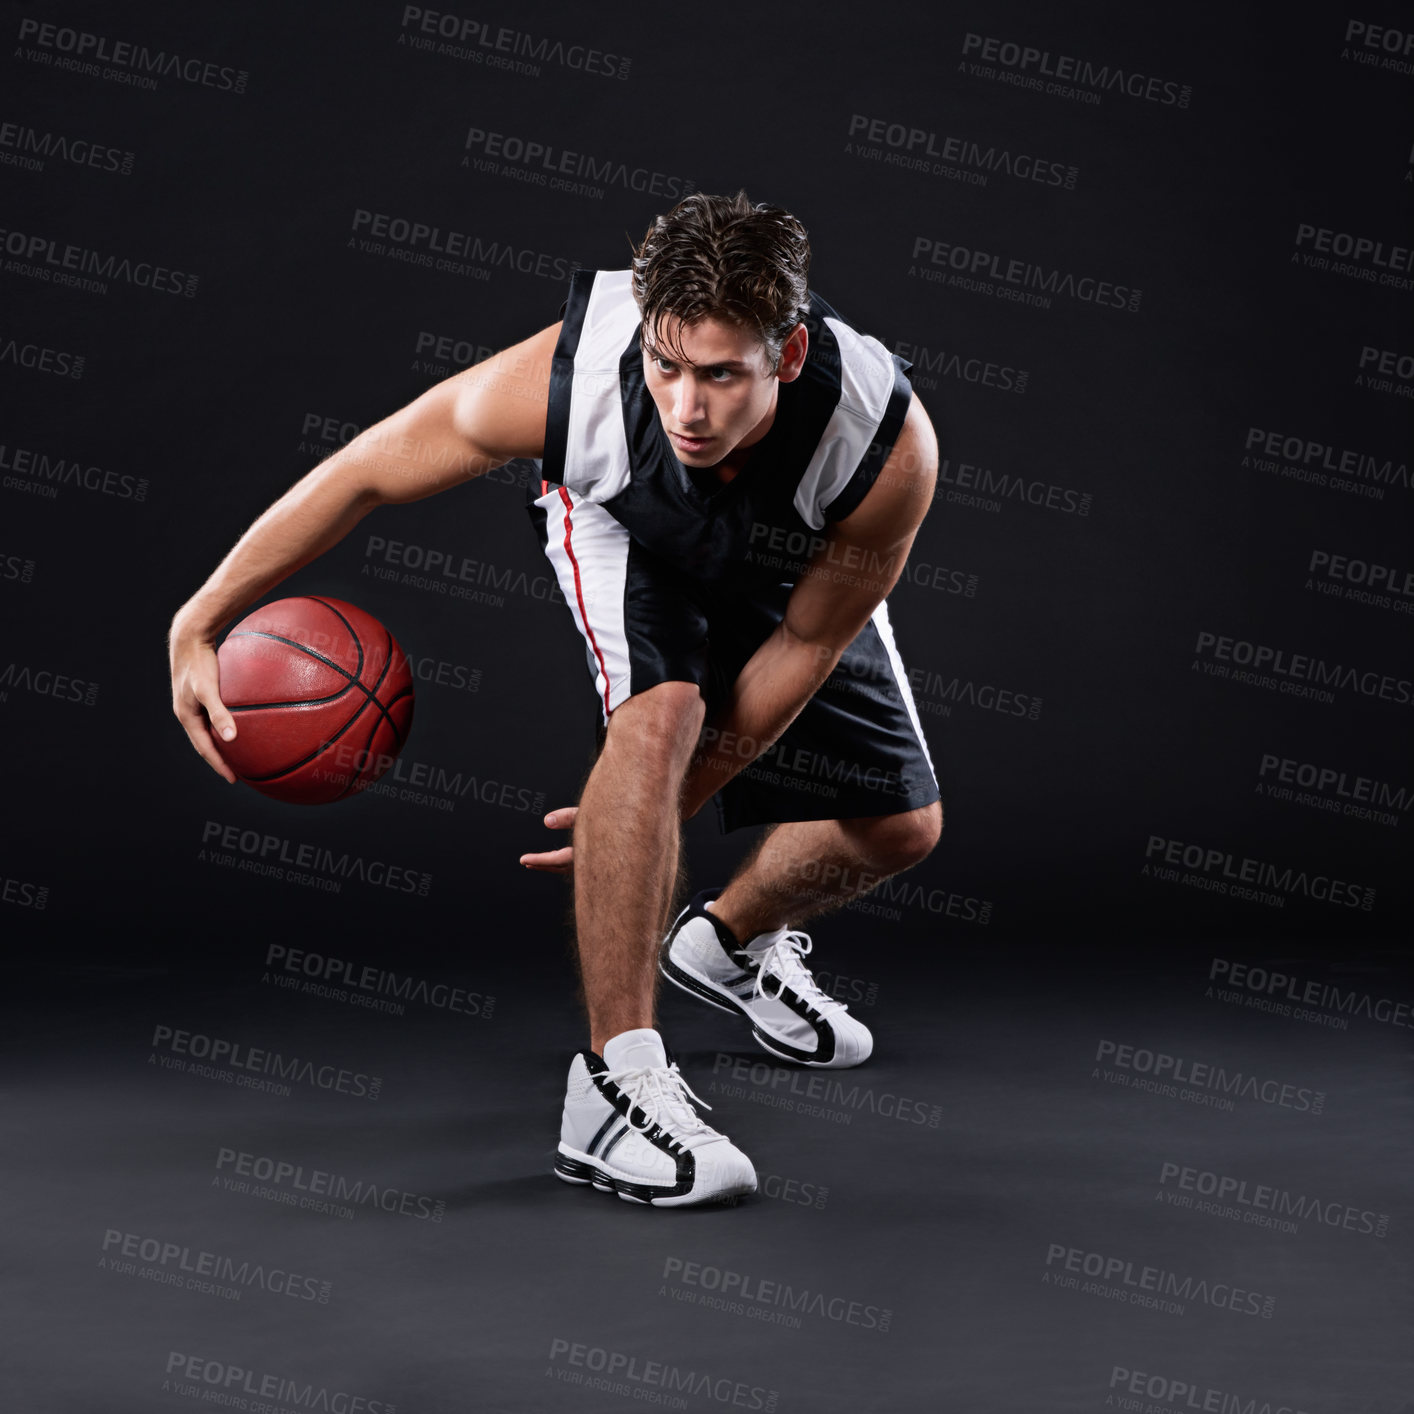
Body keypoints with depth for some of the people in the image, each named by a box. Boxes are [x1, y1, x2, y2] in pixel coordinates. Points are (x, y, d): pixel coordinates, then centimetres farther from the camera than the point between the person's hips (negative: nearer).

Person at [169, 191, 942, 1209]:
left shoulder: (891, 446, -41)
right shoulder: (568, 375, -43)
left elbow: (806, 644, -23)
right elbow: (364, 474, -27)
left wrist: (671, 803, -20)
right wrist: (198, 627, -25)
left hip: (792, 564, 3)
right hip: (623, 523, -3)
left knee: (901, 827, 6)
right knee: (662, 714, -35)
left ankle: (730, 942, 39)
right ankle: (616, 1083, -29)